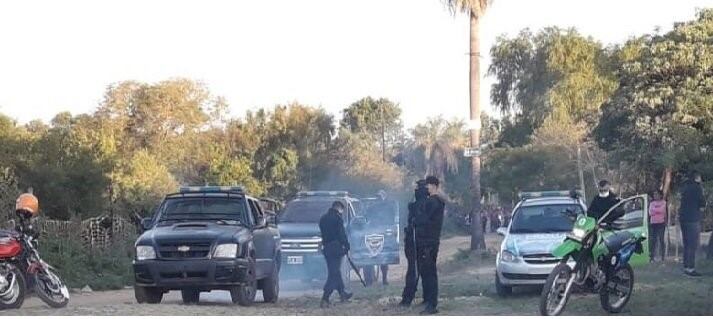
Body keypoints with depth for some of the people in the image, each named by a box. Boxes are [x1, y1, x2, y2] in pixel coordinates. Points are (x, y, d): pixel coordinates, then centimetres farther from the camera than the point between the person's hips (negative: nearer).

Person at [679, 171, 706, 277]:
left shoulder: (685, 187, 15)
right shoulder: (697, 187, -8)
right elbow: (702, 202, -12)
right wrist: (701, 206, 10)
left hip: (683, 217, 8)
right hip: (693, 219, -8)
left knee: (686, 245, 13)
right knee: (693, 245, -8)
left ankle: (686, 267, 13)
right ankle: (691, 268, -13)